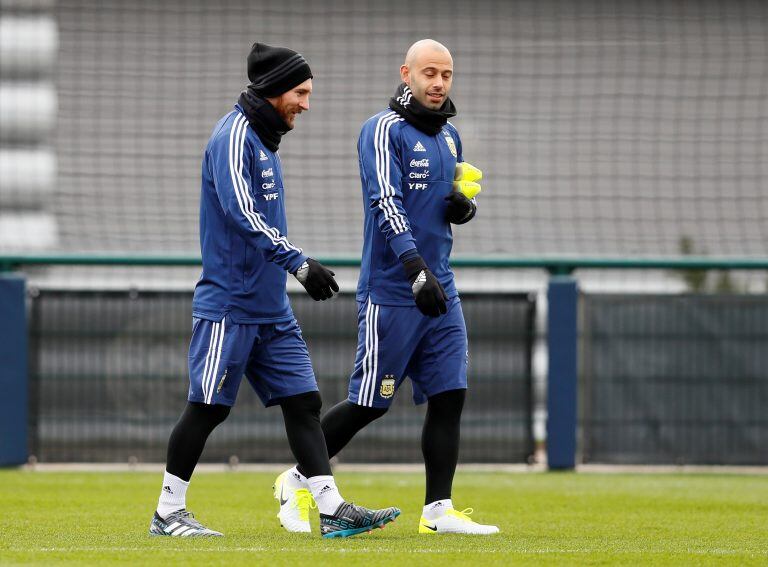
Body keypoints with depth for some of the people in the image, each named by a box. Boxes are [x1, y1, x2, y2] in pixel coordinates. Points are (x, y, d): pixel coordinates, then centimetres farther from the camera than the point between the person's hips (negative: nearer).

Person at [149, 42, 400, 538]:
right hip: (230, 305, -9)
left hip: (272, 309, 9)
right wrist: (298, 262, -30)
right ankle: (168, 512, 6)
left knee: (304, 401, 2)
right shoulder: (235, 135, -12)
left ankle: (333, 510, -1)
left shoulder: (265, 141, 16)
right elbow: (241, 213, -25)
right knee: (207, 408, -4)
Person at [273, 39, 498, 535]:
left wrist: (465, 207, 1)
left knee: (449, 396, -1)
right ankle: (297, 481, 14)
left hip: (440, 290, 7)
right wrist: (416, 269, -35)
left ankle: (439, 511, 1)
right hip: (390, 292, -7)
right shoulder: (384, 131, -10)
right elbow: (386, 203, -22)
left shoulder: (449, 136, 14)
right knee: (369, 403, -2)